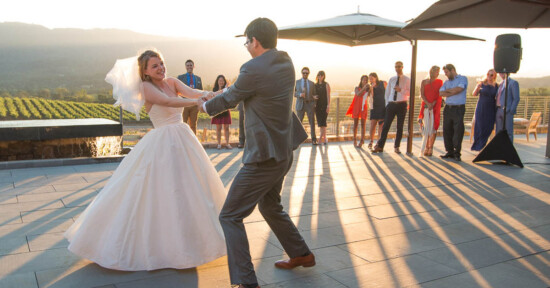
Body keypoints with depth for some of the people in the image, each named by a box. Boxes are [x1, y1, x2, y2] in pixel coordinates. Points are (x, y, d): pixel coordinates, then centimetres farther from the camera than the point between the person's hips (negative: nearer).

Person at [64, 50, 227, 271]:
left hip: (183, 139, 7)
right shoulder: (146, 87, -6)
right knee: (155, 191, -3)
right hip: (161, 144, -7)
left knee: (192, 187, 13)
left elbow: (191, 92, -10)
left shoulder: (172, 82, 8)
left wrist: (207, 94, -30)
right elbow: (168, 101, -23)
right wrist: (197, 102, -33)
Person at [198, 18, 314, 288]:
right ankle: (301, 254, 42)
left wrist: (204, 106, 17)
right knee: (270, 207, 29)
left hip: (263, 158, -9)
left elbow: (228, 99, -2)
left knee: (230, 216, 0)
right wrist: (230, 89, 27)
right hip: (283, 152, 9)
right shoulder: (286, 63, 5)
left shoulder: (253, 69, -19)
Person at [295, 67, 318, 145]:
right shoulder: (297, 82, 8)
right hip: (300, 104, -1)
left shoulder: (312, 83, 13)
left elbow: (314, 94, 14)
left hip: (310, 104, 1)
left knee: (312, 122, -7)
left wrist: (315, 96, -10)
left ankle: (313, 140, -6)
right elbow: (294, 93, 2)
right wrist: (300, 94, -19)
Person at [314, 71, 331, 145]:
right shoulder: (315, 85, 11)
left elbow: (328, 96, -6)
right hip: (318, 106, 4)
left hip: (324, 105, -4)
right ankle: (324, 139, 9)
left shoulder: (326, 85, 0)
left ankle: (321, 137, -15)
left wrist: (328, 105, -14)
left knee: (323, 122, -13)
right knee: (320, 122, 3)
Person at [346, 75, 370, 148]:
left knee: (363, 124, -4)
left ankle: (362, 141, -6)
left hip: (364, 107, 1)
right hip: (357, 107, -1)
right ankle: (355, 140, 12)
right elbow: (358, 94, -21)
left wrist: (370, 88, -24)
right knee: (356, 124, 4)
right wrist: (364, 88, -32)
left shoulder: (368, 89, 6)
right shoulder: (357, 88, 0)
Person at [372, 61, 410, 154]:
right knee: (386, 125, -3)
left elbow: (410, 91, -6)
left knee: (400, 127, 3)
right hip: (391, 104, 2)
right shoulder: (391, 79, 13)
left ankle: (396, 146, 12)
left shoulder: (407, 80, 3)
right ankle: (379, 146, -2)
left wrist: (401, 90, -22)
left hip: (402, 105, -2)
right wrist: (387, 104, 7)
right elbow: (387, 92, 16)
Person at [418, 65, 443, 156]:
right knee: (426, 127, -3)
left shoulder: (439, 82, 8)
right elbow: (422, 95, 3)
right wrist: (428, 103, -12)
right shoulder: (424, 82, 11)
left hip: (435, 107, -1)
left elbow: (440, 95, 2)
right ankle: (426, 148, 3)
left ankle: (430, 148, 2)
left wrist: (433, 104, -12)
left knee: (433, 127, -4)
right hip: (425, 106, 1)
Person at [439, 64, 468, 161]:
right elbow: (441, 93, 4)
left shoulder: (463, 79, 3)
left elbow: (459, 89, -15)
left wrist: (447, 90, 0)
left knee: (458, 130, -6)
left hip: (459, 108, -6)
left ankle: (457, 153, -3)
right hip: (448, 108, 6)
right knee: (447, 130, 4)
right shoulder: (446, 82, 19)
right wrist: (452, 93, -9)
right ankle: (450, 151, 12)